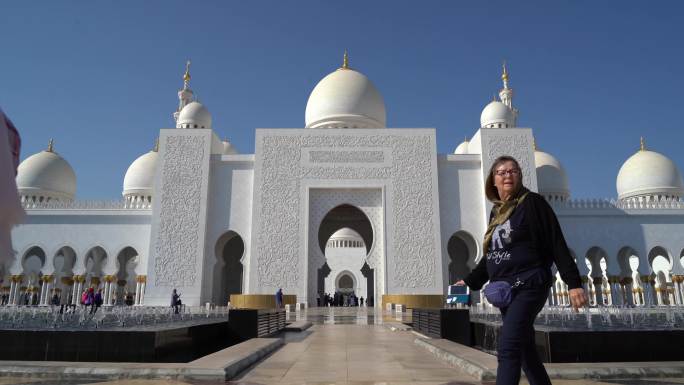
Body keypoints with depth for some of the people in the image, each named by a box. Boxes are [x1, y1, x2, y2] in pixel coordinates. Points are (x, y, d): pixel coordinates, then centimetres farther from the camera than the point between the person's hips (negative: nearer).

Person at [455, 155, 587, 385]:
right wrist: (469, 282, 18)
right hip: (504, 291, 8)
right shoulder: (496, 212, 15)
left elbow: (557, 244, -9)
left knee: (507, 350, -17)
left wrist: (574, 283, -15)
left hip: (528, 286, -7)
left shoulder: (532, 203, -4)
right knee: (525, 351, 14)